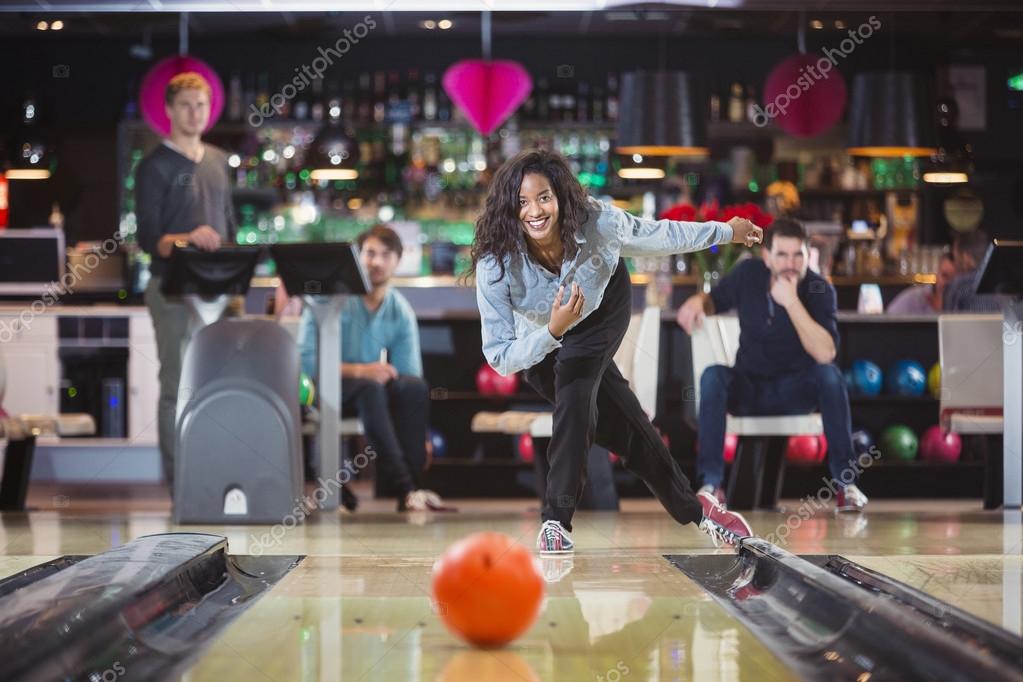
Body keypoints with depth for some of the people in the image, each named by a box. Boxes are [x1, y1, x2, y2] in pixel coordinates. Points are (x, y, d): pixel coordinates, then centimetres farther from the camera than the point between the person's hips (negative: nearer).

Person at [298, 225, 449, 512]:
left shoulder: (401, 311, 2)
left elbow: (409, 374, 1)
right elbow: (306, 359, -17)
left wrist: (421, 437, -12)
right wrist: (359, 370, -29)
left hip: (373, 386, 4)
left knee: (416, 388, -27)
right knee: (370, 388, -36)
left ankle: (415, 485, -29)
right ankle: (406, 489, -43)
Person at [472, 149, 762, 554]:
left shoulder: (596, 222, -34)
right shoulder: (495, 265, -37)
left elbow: (658, 235, -12)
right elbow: (500, 358, -34)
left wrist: (725, 231, 1)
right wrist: (553, 331, -51)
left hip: (604, 306, 0)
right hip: (540, 340, 0)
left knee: (576, 393, -28)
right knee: (625, 430, -2)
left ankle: (557, 520, -17)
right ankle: (693, 510, 19)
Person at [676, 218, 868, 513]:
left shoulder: (818, 289, -18)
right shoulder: (748, 274, -10)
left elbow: (825, 354, -33)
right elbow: (716, 300, 12)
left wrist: (791, 302, -38)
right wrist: (698, 302, -13)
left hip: (795, 392, -2)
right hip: (747, 389, 2)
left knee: (830, 374, -33)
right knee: (713, 375, -30)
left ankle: (845, 481, -25)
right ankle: (712, 483, -28)